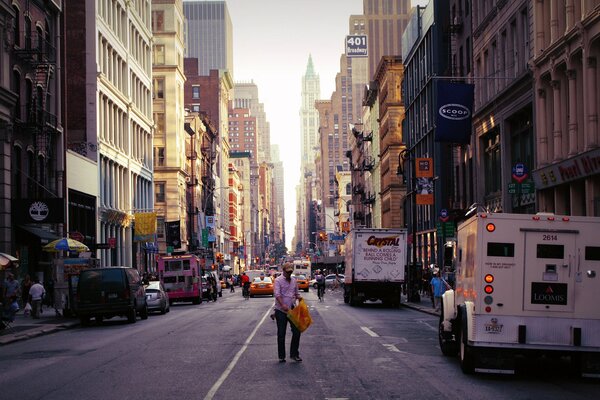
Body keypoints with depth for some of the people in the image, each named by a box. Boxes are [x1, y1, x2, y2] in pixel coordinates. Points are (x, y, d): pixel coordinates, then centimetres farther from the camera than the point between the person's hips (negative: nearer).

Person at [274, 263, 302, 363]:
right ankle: (281, 356, 11)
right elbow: (277, 294, -18)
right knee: (281, 334, 2)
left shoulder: (294, 280, 12)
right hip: (281, 310, -5)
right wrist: (283, 305, -33)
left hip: (292, 309, 5)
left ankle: (294, 354, 12)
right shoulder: (278, 280, -6)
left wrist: (299, 297, -4)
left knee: (296, 331, 0)